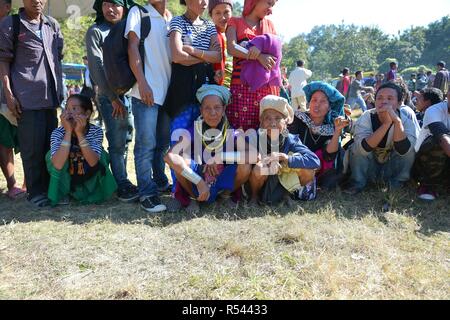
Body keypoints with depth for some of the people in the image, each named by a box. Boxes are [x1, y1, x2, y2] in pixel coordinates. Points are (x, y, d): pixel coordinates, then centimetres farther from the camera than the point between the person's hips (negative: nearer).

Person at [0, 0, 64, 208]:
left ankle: (49, 189, 19)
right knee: (32, 146, -2)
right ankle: (35, 193, 9)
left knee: (50, 144, 8)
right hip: (26, 97, -5)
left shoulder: (53, 25, 15)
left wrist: (60, 90, 15)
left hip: (50, 96, 5)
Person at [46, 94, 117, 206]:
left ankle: (94, 192, 3)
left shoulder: (96, 131, -19)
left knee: (102, 155, -24)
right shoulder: (58, 133, -21)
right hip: (65, 182, 0)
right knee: (52, 155, -24)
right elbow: (57, 165, -37)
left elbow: (93, 162, -33)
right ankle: (60, 194, -1)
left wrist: (79, 133, -39)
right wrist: (68, 131, -38)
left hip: (88, 182, 1)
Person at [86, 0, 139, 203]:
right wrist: (113, 98, -11)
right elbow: (96, 67, -6)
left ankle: (122, 181, 16)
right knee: (117, 142, -3)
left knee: (124, 140, 7)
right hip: (111, 96, -4)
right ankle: (122, 186, 3)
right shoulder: (95, 32, 2)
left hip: (132, 92, 4)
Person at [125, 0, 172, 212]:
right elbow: (132, 48, -6)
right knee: (146, 144, -6)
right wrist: (142, 83, -16)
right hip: (146, 91, -5)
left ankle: (160, 183, 27)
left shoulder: (171, 20, 18)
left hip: (168, 91, 5)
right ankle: (147, 193, 0)